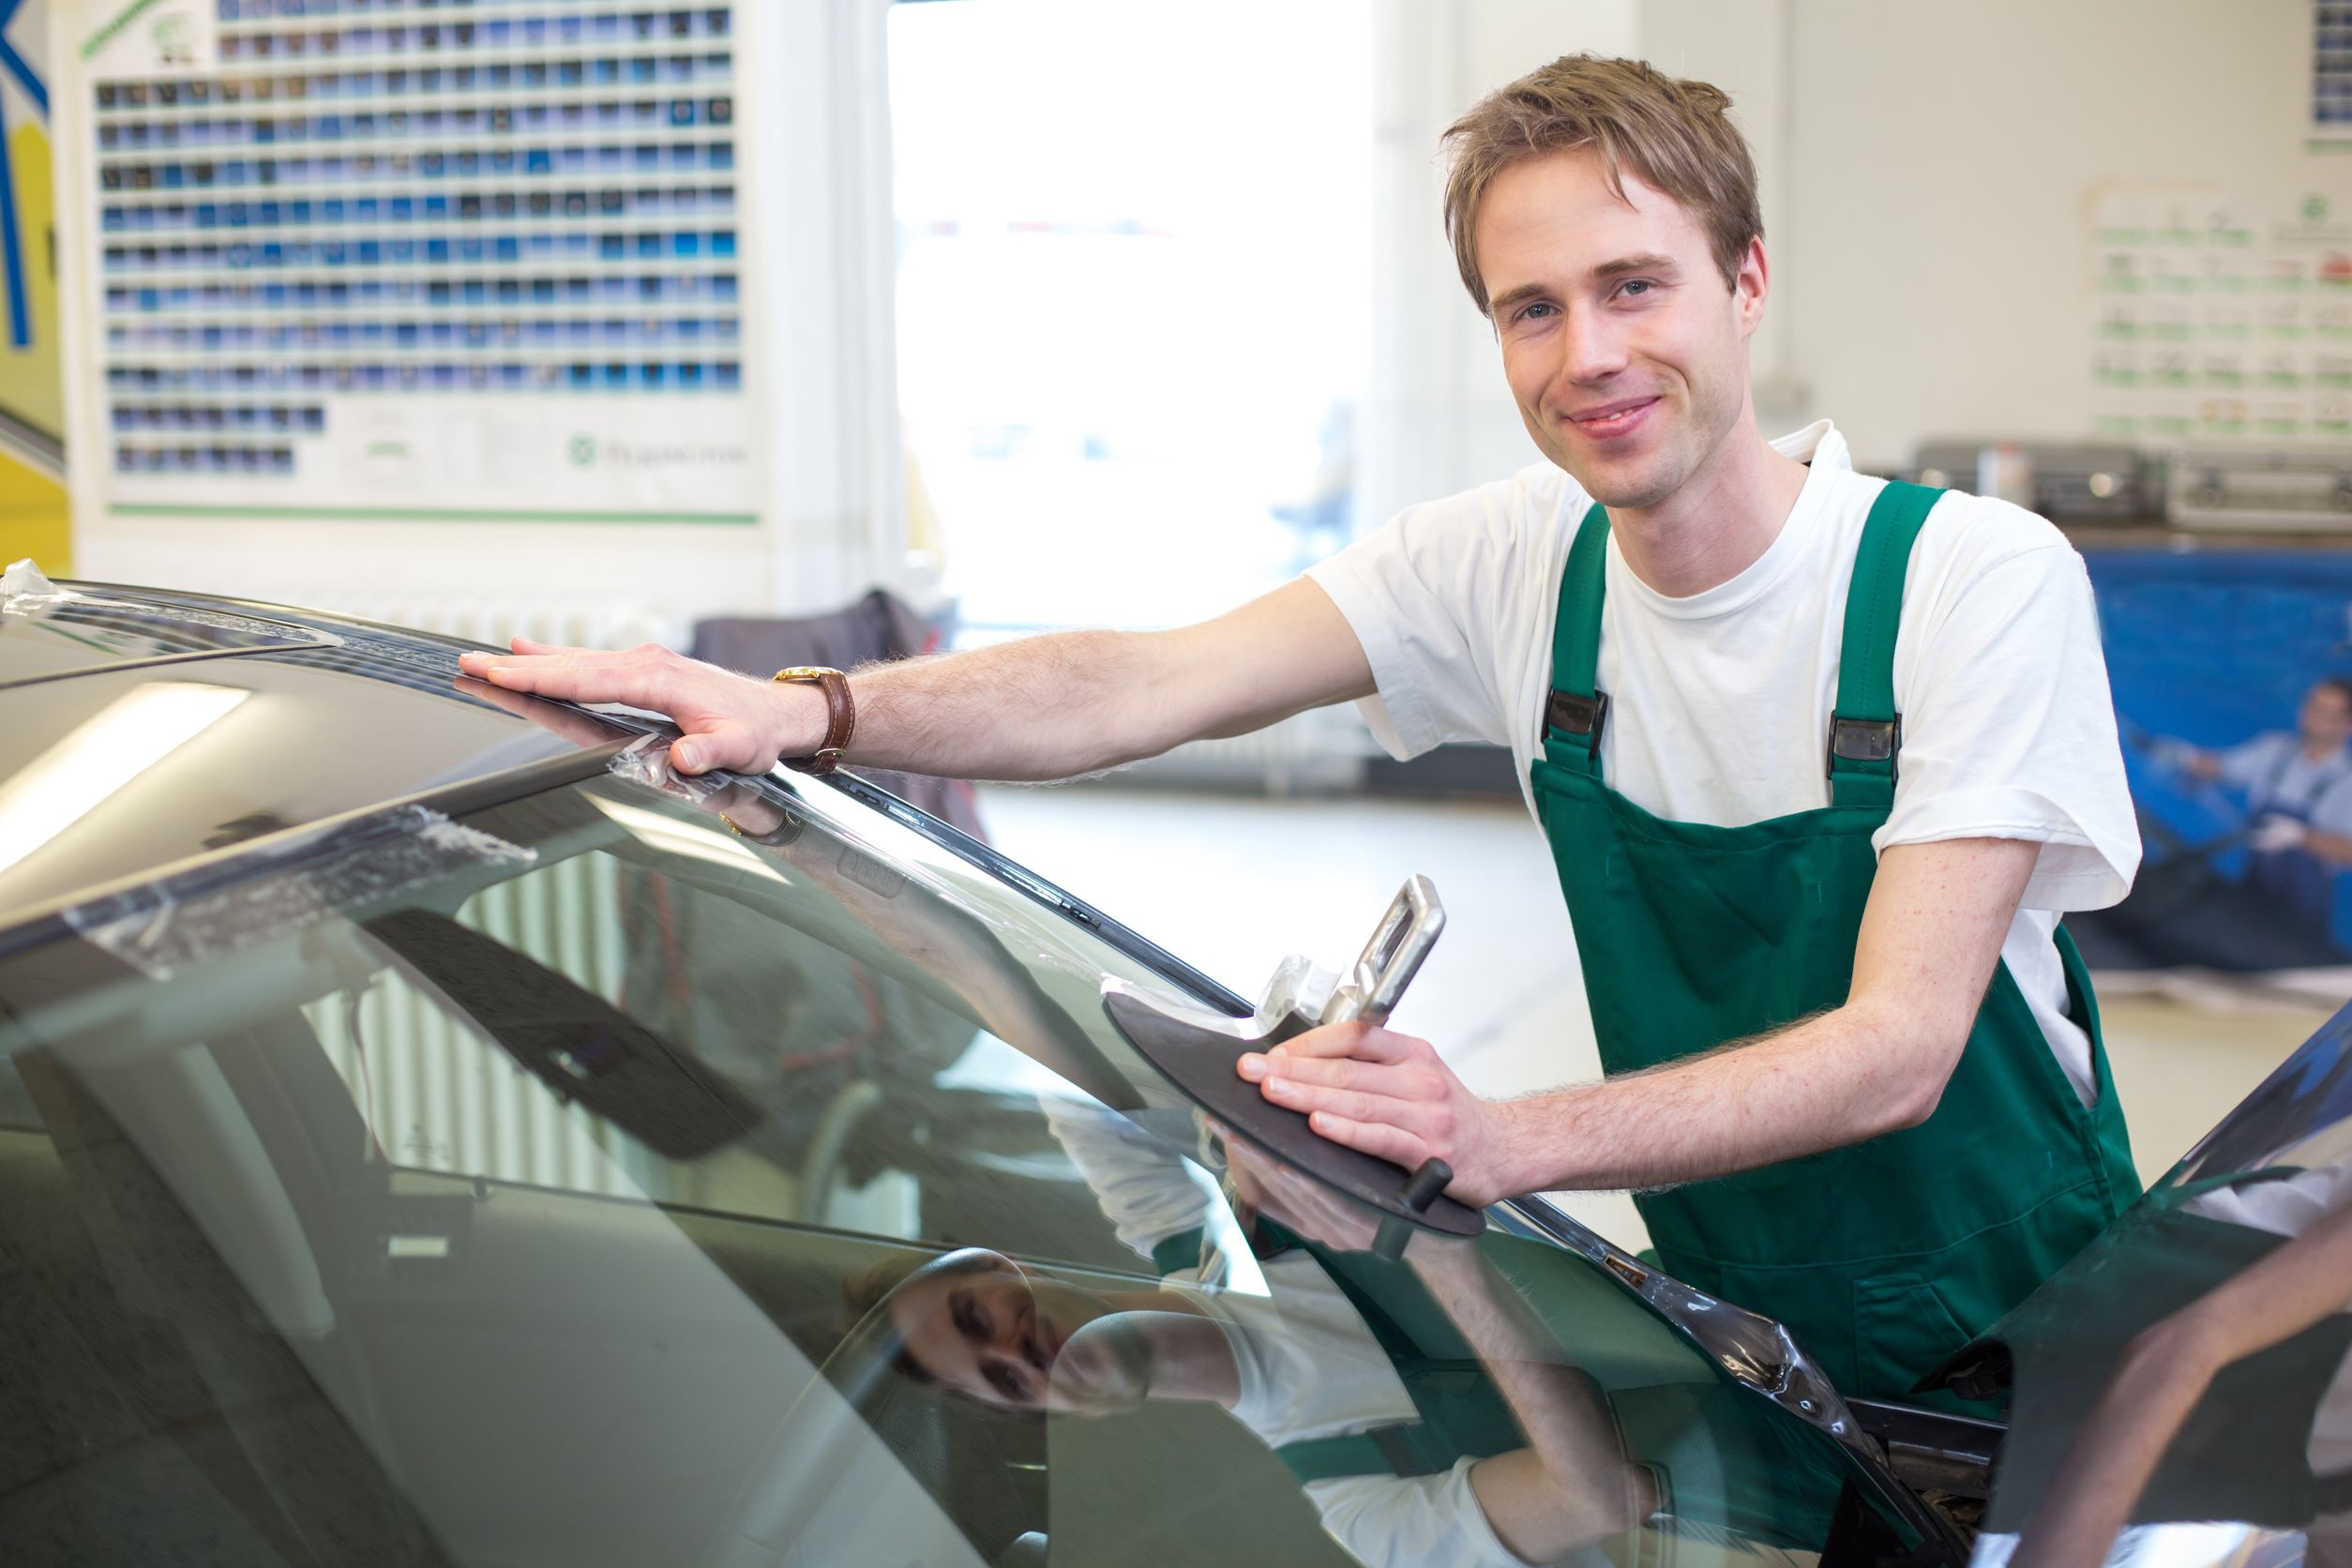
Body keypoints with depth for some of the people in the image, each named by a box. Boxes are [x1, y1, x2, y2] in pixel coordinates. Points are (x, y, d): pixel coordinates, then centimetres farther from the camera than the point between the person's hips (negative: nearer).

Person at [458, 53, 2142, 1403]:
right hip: (1737, 1335, 3)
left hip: (2027, 1347, -3)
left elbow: (1896, 1046, -28)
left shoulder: (1983, 579, -19)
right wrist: (807, 708, -34)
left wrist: (1505, 1141, -42)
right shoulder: (1512, 562, -6)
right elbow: (1149, 686, -18)